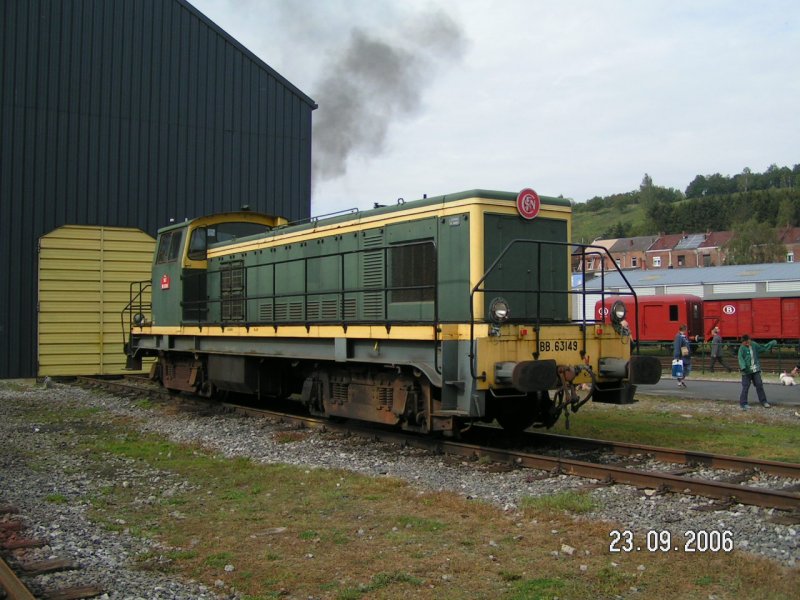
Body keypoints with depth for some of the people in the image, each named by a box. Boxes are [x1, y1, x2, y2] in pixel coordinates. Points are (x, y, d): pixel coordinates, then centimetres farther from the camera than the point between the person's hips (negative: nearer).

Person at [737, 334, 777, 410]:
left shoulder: (754, 345, 5)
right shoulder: (742, 348, -12)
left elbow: (763, 347, 22)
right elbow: (741, 358, -20)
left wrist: (772, 343, 20)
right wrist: (743, 367, -34)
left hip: (755, 370, 5)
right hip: (747, 371, -5)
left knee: (759, 385, 10)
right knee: (745, 387, -3)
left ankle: (763, 401, 21)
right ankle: (743, 404, 3)